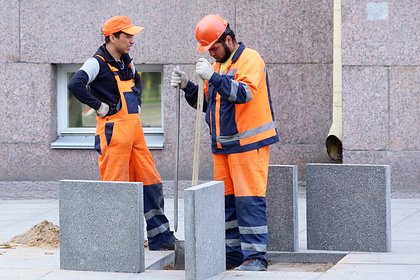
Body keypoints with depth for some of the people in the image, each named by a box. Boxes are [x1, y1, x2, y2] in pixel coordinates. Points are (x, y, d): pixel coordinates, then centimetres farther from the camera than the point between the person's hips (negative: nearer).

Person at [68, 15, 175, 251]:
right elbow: (76, 85, -27)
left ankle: (161, 238, 14)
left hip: (134, 127, 8)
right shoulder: (98, 63, -11)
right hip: (113, 130, -8)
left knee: (151, 182, 8)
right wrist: (99, 106, -19)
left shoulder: (126, 62, 15)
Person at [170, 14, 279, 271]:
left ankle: (256, 256, -8)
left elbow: (244, 93, -25)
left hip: (249, 144, -9)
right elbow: (207, 102, 21)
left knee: (249, 199, -10)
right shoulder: (218, 65, 18)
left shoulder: (250, 60, -9)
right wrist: (187, 86, 4)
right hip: (223, 145, 9)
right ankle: (233, 253, 16)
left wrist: (213, 77, -32)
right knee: (226, 200, 9)